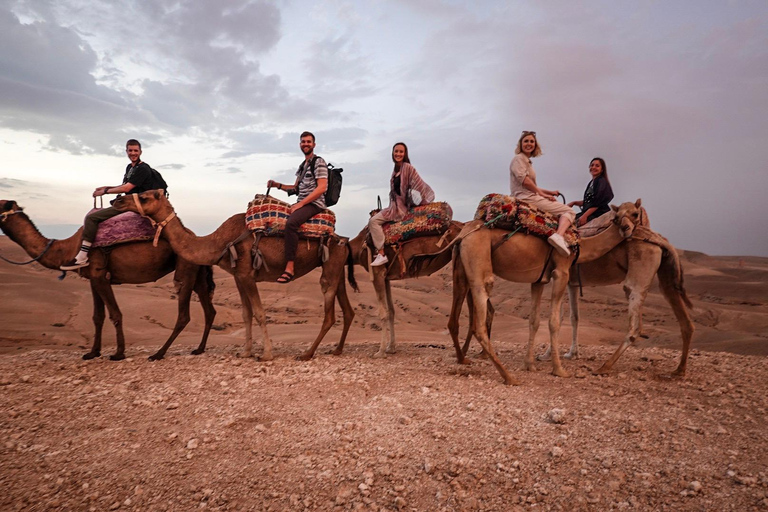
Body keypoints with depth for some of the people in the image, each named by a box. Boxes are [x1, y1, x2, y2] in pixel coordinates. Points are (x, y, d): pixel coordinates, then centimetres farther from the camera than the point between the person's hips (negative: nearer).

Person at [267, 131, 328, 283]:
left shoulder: (318, 162, -5)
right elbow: (295, 189, 26)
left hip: (314, 204, -9)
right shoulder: (302, 166, 21)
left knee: (291, 222, -34)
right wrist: (277, 185, 10)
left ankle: (289, 268, -37)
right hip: (302, 203, 10)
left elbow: (322, 188, -16)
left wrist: (300, 204, -17)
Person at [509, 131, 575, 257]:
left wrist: (549, 192, 19)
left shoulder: (526, 161, 26)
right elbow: (523, 179, -22)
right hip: (528, 199, -10)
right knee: (568, 211, -10)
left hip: (528, 197, 10)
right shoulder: (519, 158, -4)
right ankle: (558, 236, -33)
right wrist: (542, 193, -13)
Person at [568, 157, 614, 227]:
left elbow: (597, 203, -15)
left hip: (599, 214, -9)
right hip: (589, 213, 9)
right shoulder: (591, 182, 20)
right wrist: (574, 202, 9)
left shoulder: (601, 181, -4)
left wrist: (585, 216, -22)